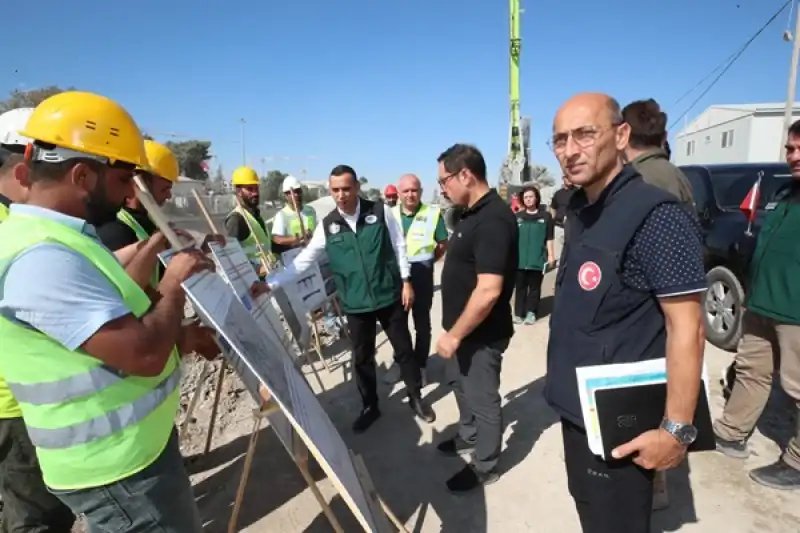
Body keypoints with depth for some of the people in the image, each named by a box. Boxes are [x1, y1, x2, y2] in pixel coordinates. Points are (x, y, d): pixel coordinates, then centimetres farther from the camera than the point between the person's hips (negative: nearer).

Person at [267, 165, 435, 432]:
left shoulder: (380, 211, -7)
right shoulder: (327, 225, -3)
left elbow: (399, 246, -1)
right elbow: (303, 260, -2)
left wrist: (406, 281, -4)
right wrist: (270, 283, -10)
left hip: (389, 296, -1)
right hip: (355, 303, 2)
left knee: (403, 349, 12)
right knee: (362, 357, 13)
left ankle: (415, 397, 34)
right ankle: (370, 407, 33)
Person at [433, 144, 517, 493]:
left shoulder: (493, 219, -26)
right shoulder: (473, 213, 6)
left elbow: (488, 291, -30)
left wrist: (454, 334, -22)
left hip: (482, 333, -10)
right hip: (465, 327, 10)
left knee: (483, 397, 9)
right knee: (460, 383, 26)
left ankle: (485, 467, 31)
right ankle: (468, 437, 49)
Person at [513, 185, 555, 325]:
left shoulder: (545, 216, 1)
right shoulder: (518, 217, 6)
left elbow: (549, 239, 2)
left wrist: (551, 255, 0)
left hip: (537, 259, -1)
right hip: (520, 259, 2)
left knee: (534, 287, 7)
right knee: (520, 287, 7)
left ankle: (531, 312, 17)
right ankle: (519, 313, 14)